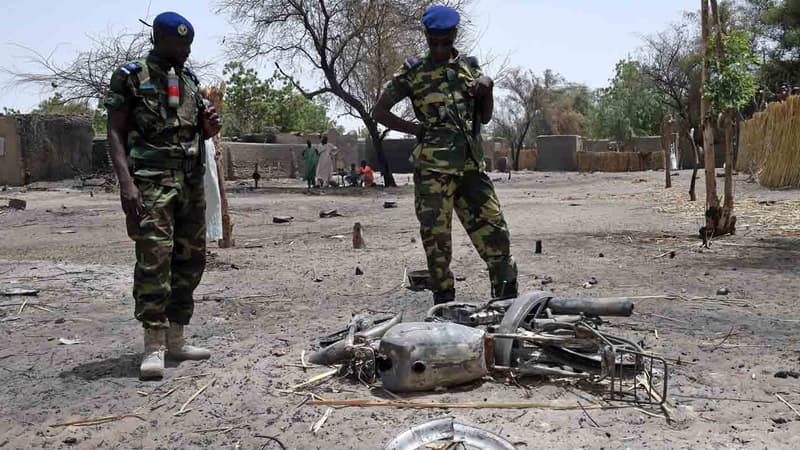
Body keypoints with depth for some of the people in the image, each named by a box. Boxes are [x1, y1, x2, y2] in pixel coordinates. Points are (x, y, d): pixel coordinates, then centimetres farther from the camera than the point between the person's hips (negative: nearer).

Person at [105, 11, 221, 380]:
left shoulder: (190, 81, 16)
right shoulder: (130, 77, 1)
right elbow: (115, 133, -5)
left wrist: (210, 125, -1)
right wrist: (126, 182, -17)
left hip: (191, 183, 6)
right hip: (151, 182, -6)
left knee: (190, 260, 6)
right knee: (154, 260, -12)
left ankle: (176, 340, 15)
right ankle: (153, 347, -7)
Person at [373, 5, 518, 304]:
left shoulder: (470, 66, 14)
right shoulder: (413, 71, 4)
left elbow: (485, 117, 19)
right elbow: (380, 111, 6)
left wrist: (487, 88, 1)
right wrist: (417, 129, -3)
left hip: (471, 165, 3)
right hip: (433, 169, -3)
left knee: (494, 232, 0)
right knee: (436, 238, 0)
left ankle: (508, 299, 10)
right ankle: (444, 303, 11)